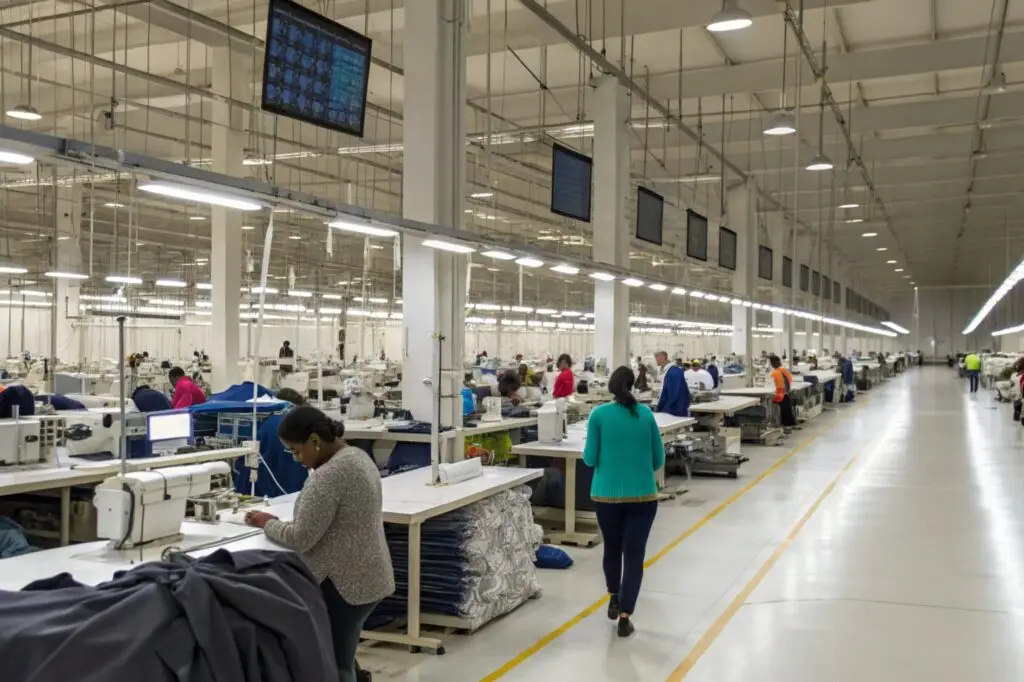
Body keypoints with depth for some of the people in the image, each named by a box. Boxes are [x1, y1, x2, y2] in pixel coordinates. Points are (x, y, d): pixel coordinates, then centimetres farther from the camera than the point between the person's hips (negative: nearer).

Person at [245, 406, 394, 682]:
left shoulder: (329, 475, -22)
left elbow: (301, 538, -20)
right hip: (368, 576, 10)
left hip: (343, 583, -10)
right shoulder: (357, 457, 9)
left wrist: (267, 523, -3)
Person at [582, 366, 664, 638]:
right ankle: (625, 616, 0)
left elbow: (590, 459, -4)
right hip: (643, 496, 0)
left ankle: (614, 599, 36)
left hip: (606, 495, 0)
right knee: (634, 555, 4)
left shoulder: (599, 415, -5)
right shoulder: (645, 414, 0)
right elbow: (658, 459, 4)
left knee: (612, 548, 22)